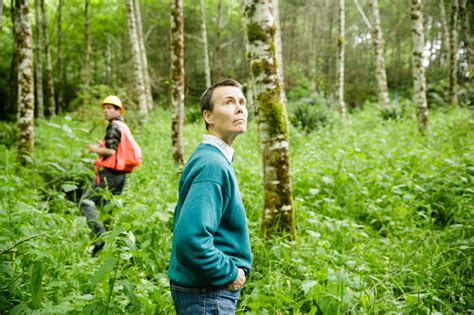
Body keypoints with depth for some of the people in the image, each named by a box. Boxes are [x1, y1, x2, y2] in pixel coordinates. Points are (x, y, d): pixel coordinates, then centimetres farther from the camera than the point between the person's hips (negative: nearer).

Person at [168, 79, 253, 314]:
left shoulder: (210, 158, 8)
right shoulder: (212, 165, -23)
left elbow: (190, 223, 17)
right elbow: (191, 240, -33)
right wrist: (229, 273, -18)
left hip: (206, 290, 9)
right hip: (207, 294, -9)